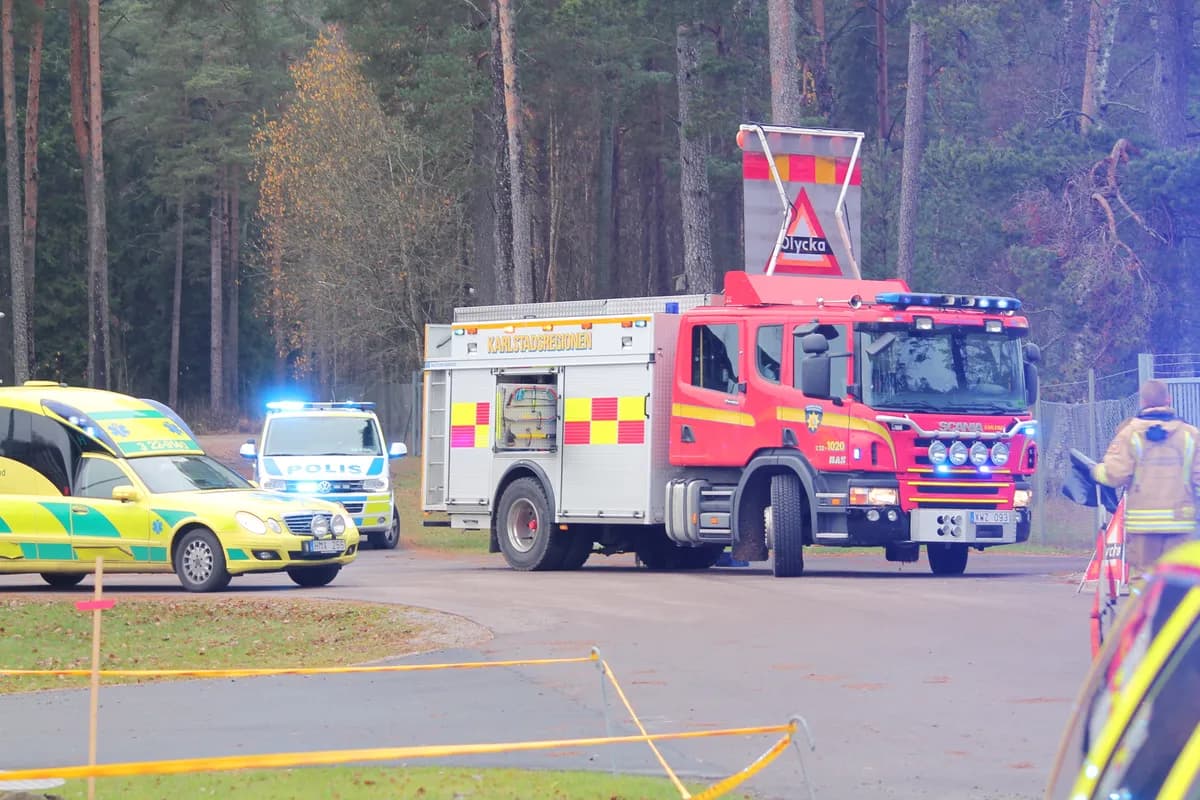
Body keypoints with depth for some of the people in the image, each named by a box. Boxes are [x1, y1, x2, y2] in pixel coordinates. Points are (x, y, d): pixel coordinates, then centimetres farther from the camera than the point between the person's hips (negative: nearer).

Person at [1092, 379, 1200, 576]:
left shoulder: (1129, 434, -1)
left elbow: (1115, 475, -7)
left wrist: (1096, 471, 13)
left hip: (1142, 521, -1)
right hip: (1180, 520, 1)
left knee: (1142, 573, 3)